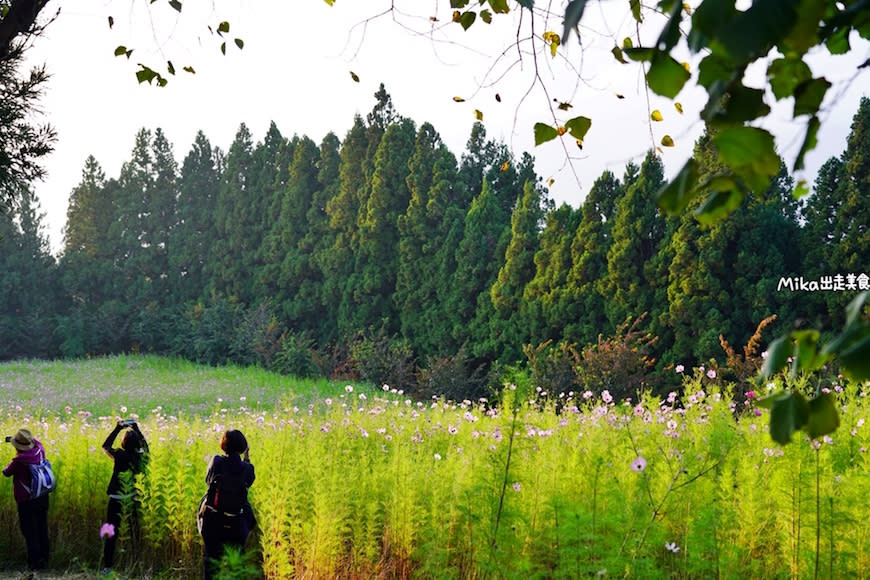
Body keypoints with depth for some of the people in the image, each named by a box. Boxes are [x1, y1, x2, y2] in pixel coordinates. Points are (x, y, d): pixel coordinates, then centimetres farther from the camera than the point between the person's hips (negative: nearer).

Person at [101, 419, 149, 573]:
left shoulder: (120, 455, -16)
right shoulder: (141, 456, -6)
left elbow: (105, 446, 2)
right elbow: (144, 443, 16)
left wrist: (117, 428, 3)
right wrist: (135, 427, 18)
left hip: (116, 499, -3)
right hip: (133, 500, 3)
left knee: (112, 533, 6)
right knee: (134, 532, 12)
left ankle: (107, 566, 7)